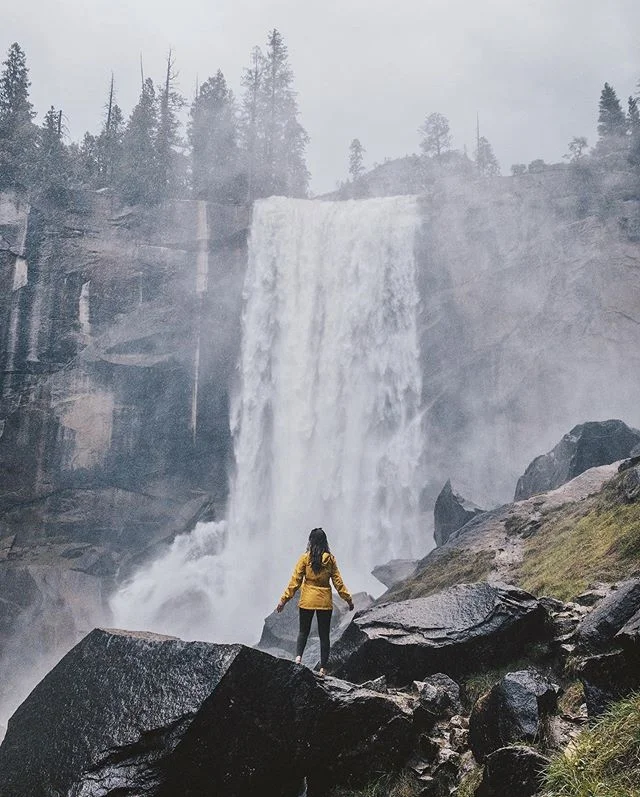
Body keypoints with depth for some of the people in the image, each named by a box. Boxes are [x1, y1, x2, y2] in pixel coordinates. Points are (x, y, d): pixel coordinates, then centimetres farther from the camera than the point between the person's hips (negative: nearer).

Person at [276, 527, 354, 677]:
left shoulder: (305, 558, -7)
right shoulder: (330, 559, -2)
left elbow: (295, 581, -7)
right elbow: (338, 581, -1)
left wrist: (284, 599, -2)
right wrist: (348, 599, 8)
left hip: (307, 601, -1)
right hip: (325, 602, 1)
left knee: (303, 631, 14)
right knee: (324, 635, 10)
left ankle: (298, 656, -9)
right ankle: (323, 669, 8)